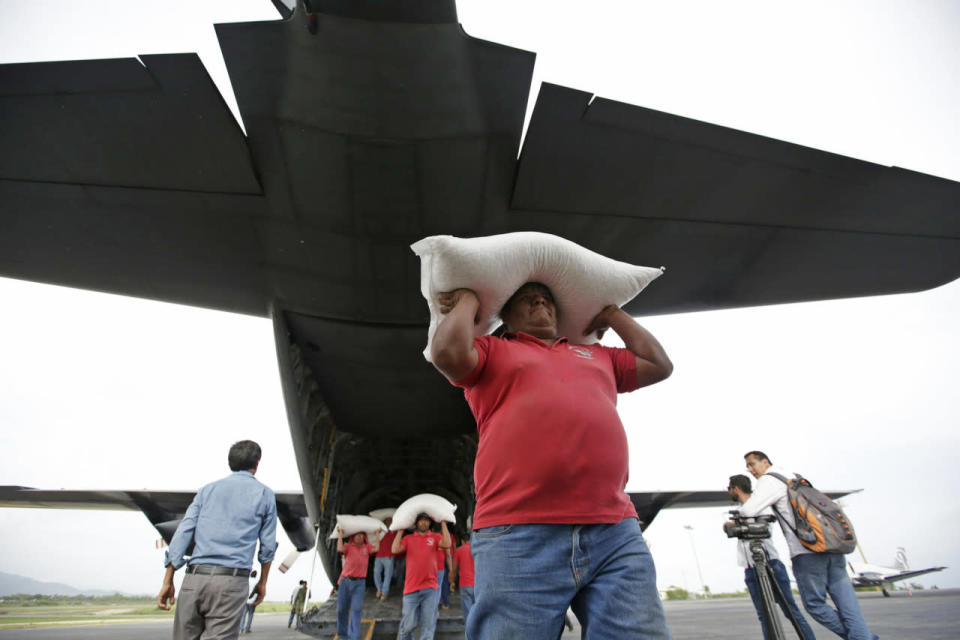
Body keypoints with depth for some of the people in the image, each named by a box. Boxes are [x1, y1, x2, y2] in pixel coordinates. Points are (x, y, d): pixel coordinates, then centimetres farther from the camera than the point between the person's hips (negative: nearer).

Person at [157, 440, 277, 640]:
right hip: (231, 580, -3)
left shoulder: (207, 489, 15)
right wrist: (262, 582, 19)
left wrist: (167, 581, 8)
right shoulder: (264, 494, 7)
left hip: (194, 578, 3)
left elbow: (183, 533, 7)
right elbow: (267, 545, 8)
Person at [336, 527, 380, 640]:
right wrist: (340, 534, -11)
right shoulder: (348, 547, 1)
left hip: (359, 583, 0)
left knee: (356, 609, -10)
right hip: (345, 581, 0)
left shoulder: (367, 548, 7)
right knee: (342, 609, 9)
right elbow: (340, 549, -18)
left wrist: (377, 534, -1)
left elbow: (376, 548, -8)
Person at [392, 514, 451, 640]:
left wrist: (443, 524, -4)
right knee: (408, 625, 2)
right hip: (411, 587, 0)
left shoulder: (435, 537, 7)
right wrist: (401, 530, 2)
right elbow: (395, 549, -6)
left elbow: (447, 544, -11)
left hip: (430, 588, 0)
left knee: (428, 625, 1)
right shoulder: (408, 538, 9)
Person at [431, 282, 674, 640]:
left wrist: (611, 314, 36)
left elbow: (660, 365, 31)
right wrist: (468, 301, 15)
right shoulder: (491, 351, 16)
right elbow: (448, 353, -3)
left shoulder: (598, 356, 30)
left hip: (616, 533, 4)